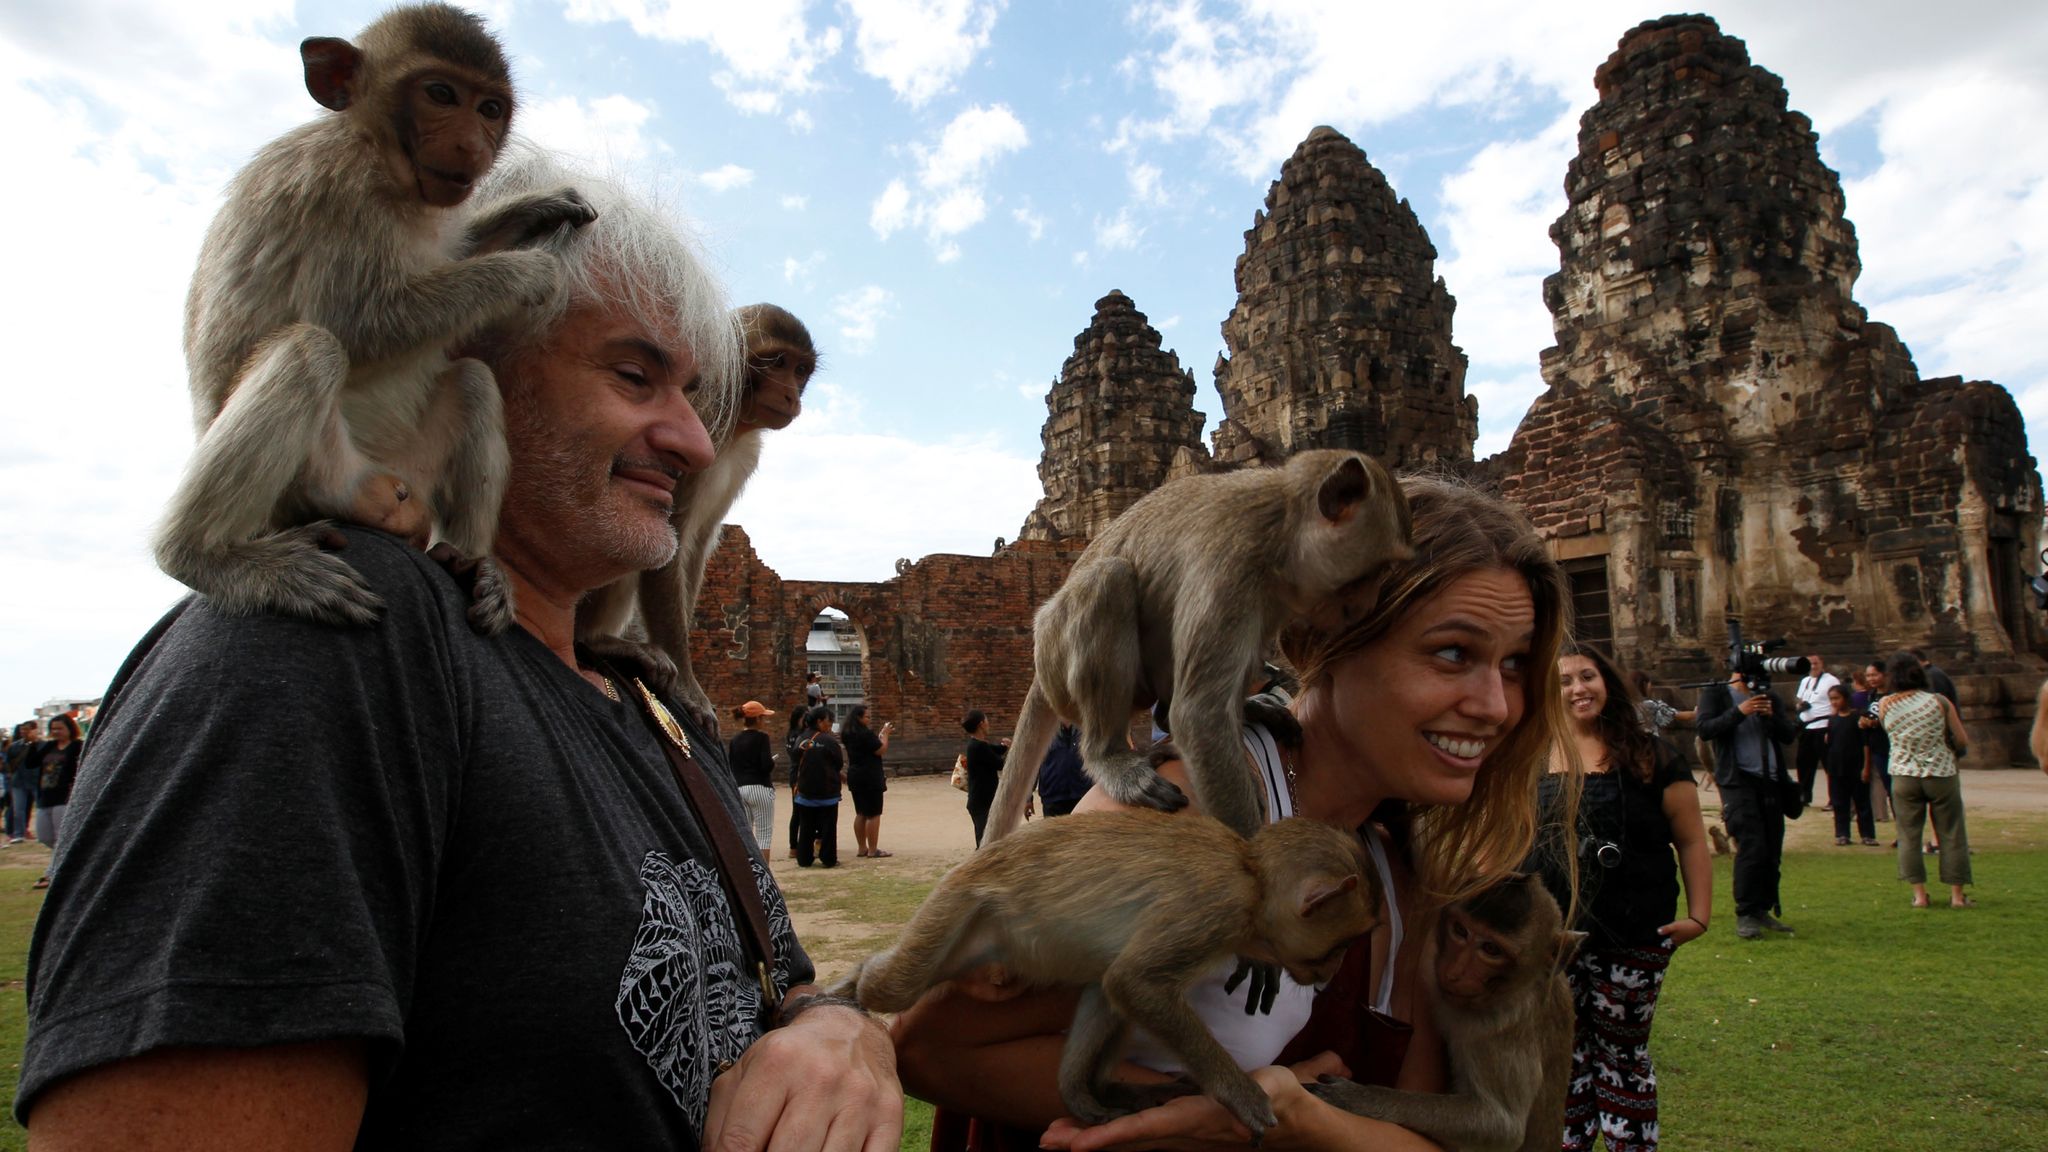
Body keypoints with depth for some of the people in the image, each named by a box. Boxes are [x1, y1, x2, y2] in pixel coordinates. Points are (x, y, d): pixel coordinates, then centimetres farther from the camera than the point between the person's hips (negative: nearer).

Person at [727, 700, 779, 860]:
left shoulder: (735, 739, 8)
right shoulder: (761, 737, -10)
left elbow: (729, 765, 10)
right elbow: (767, 765, -17)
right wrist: (773, 762, 3)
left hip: (740, 789, 6)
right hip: (760, 788, -6)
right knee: (764, 834, -1)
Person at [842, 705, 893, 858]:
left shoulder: (848, 734, 7)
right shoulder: (865, 733, -19)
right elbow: (881, 750, -15)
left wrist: (882, 733, 12)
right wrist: (885, 733, -3)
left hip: (855, 777, 9)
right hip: (870, 778, -9)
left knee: (860, 814, 14)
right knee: (874, 815, -2)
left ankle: (861, 848, 18)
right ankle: (873, 850, -1)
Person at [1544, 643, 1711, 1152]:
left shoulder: (1649, 757, -1)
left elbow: (1690, 840, 1)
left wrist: (1699, 914, -7)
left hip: (1633, 938, -2)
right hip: (1552, 935, 2)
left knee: (1622, 1053, 11)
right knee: (1566, 1052, 11)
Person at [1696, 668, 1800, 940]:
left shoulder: (1770, 697, 18)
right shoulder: (1715, 693, 5)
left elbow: (1789, 734, 9)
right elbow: (1705, 729, -9)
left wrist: (1771, 716, -9)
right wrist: (1739, 712, -19)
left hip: (1771, 780, 5)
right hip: (1737, 781, -5)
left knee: (1772, 851, 5)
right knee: (1751, 848, -13)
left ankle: (1763, 910, 15)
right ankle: (1745, 914, -5)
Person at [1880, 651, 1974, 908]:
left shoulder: (1885, 705, -5)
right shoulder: (1939, 701, -8)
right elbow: (1960, 739, -3)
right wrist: (1940, 737, 15)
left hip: (1904, 777, 1)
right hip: (1942, 774, 0)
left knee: (1909, 836, 7)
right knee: (1952, 834, 10)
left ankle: (1919, 894, 7)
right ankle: (1957, 894, 13)